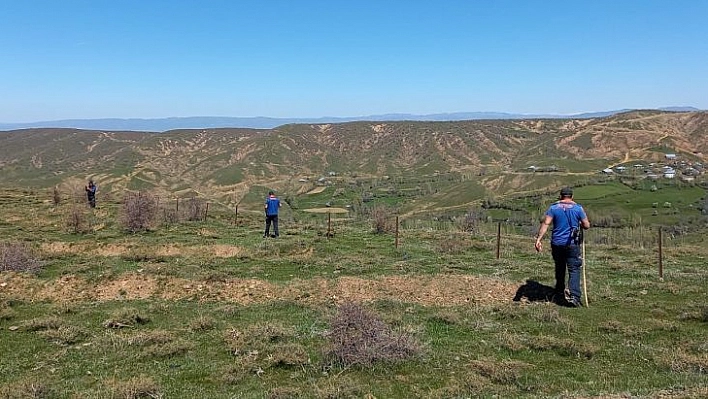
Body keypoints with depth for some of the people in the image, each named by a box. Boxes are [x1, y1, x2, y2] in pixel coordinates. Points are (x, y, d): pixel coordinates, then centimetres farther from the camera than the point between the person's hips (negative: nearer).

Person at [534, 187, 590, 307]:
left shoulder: (553, 207, 1)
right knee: (574, 270, -1)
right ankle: (574, 296, -15)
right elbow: (587, 225, 1)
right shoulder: (578, 208, 0)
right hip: (572, 244, -2)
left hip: (557, 244, 2)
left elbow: (545, 223, -11)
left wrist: (538, 239, -17)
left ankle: (560, 290, 38)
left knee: (559, 267, 22)